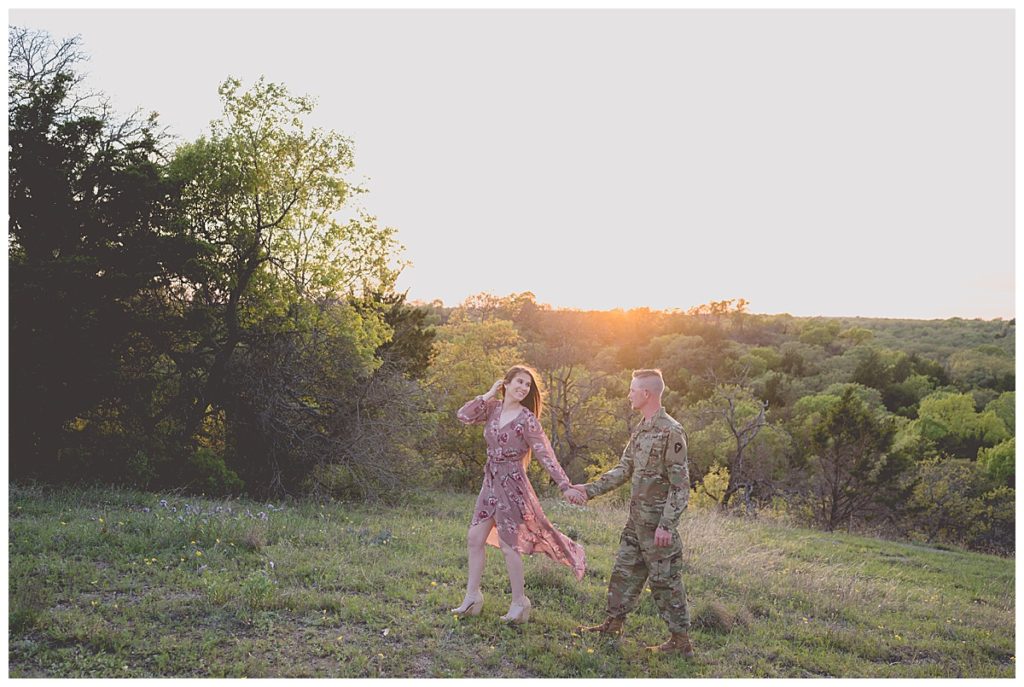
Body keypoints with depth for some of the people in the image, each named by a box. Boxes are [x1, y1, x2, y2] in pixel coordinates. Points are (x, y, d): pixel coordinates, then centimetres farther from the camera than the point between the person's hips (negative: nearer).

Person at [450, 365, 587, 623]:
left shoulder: (527, 419, -13)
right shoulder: (493, 408, 3)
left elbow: (546, 456, -14)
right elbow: (464, 415, -8)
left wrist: (565, 486, -20)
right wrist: (488, 394, -6)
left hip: (511, 484, -6)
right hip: (491, 482, 6)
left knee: (508, 545, 0)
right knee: (474, 539, 8)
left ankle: (519, 603, 14)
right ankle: (472, 597, 20)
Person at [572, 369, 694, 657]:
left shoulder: (670, 431, -18)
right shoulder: (641, 430, 10)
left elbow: (680, 484, -19)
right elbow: (623, 470, 15)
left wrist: (667, 524, -23)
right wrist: (590, 489, 9)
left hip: (657, 522, -9)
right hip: (636, 519, 9)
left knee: (665, 580, 0)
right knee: (624, 571, 16)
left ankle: (681, 641, 11)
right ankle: (613, 624, 29)